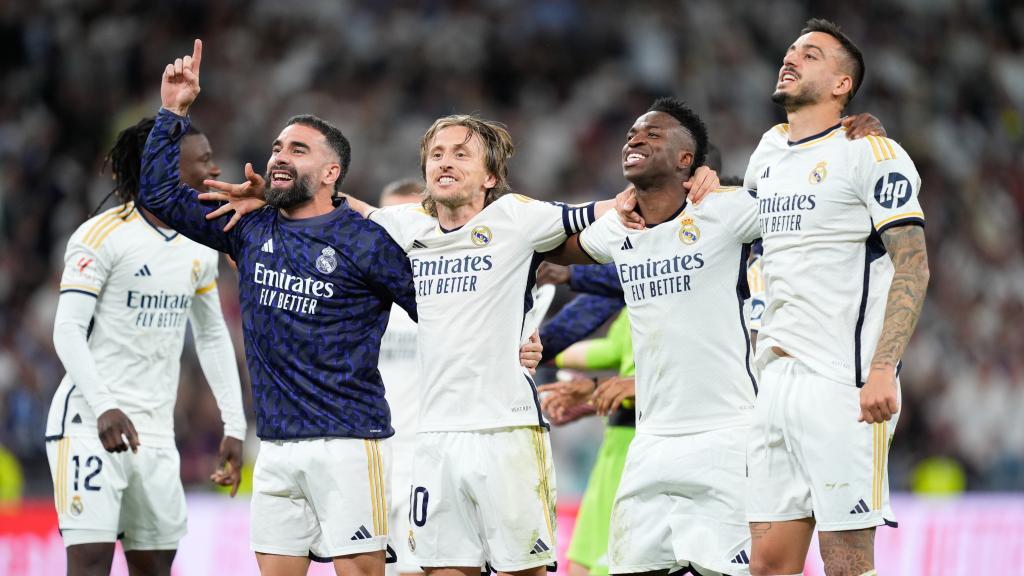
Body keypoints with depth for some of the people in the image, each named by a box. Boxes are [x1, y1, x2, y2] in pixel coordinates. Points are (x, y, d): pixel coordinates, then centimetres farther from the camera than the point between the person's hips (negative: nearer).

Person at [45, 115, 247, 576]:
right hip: (91, 423, -7)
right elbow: (68, 331, -14)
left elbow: (213, 338, 21)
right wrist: (104, 407, -27)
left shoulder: (200, 250, 11)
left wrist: (234, 427, 14)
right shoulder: (103, 236, -10)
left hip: (155, 431, 7)